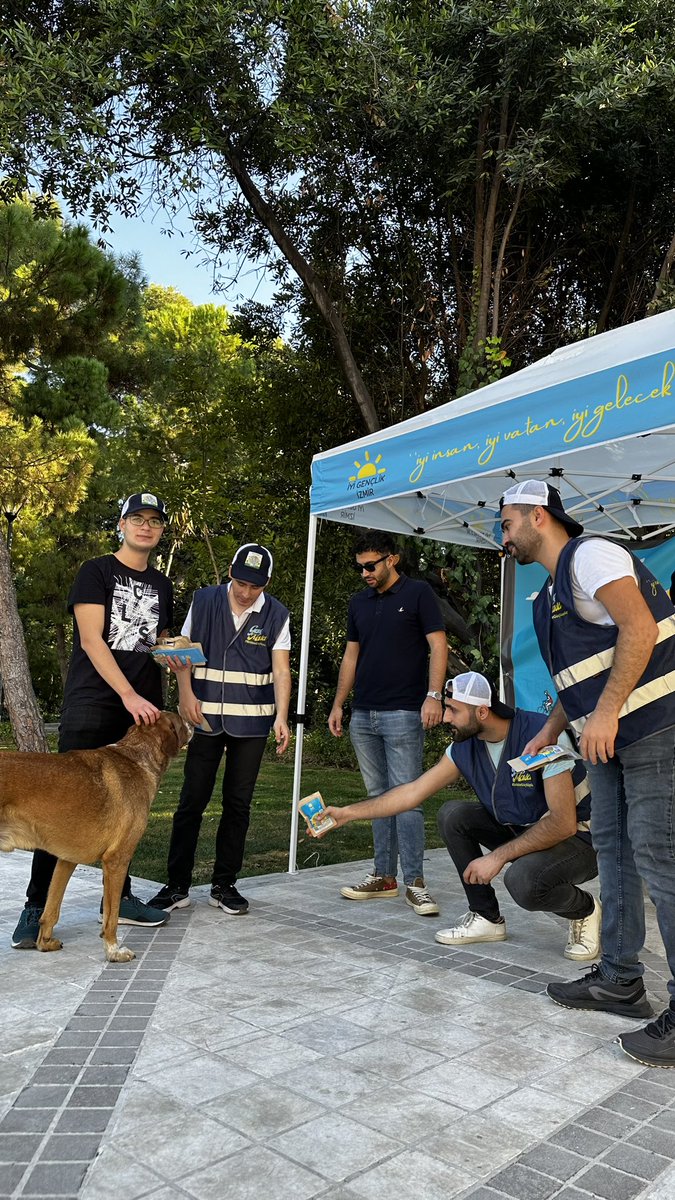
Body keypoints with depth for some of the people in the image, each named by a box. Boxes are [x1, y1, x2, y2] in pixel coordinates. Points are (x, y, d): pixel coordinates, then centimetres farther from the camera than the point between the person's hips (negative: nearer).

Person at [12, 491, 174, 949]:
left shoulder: (162, 584, 16)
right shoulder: (96, 571, 0)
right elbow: (90, 639, -10)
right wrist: (129, 695, -19)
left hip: (141, 708, 5)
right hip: (92, 704, -5)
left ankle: (120, 897, 21)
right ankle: (36, 908, 3)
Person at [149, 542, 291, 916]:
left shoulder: (276, 615, -1)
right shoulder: (203, 601, 0)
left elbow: (281, 669, -6)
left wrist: (281, 717, -18)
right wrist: (186, 695, -9)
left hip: (251, 721, 1)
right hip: (205, 716, 0)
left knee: (238, 803, 7)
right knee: (192, 800, 1)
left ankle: (224, 885, 18)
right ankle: (177, 885, 12)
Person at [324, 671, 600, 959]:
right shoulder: (464, 747, -7)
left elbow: (563, 823, -30)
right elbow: (413, 792, -1)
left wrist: (497, 857, -28)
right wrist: (347, 813, -3)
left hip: (578, 837, -7)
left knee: (522, 880, -35)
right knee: (452, 814, -10)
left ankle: (584, 909, 0)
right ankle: (486, 917, 4)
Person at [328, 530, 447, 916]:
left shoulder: (418, 593, -2)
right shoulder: (359, 602, 15)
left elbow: (438, 645, -7)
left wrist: (434, 695, -18)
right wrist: (338, 704, 14)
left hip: (403, 713, -6)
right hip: (362, 714, 6)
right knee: (379, 797, 10)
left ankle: (415, 883, 1)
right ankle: (384, 877, 17)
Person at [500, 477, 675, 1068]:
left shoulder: (590, 554, -10)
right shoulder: (555, 588, 19)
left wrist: (605, 712, -25)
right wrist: (552, 727, 22)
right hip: (610, 735, 11)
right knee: (613, 847, 13)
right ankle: (619, 981, 24)